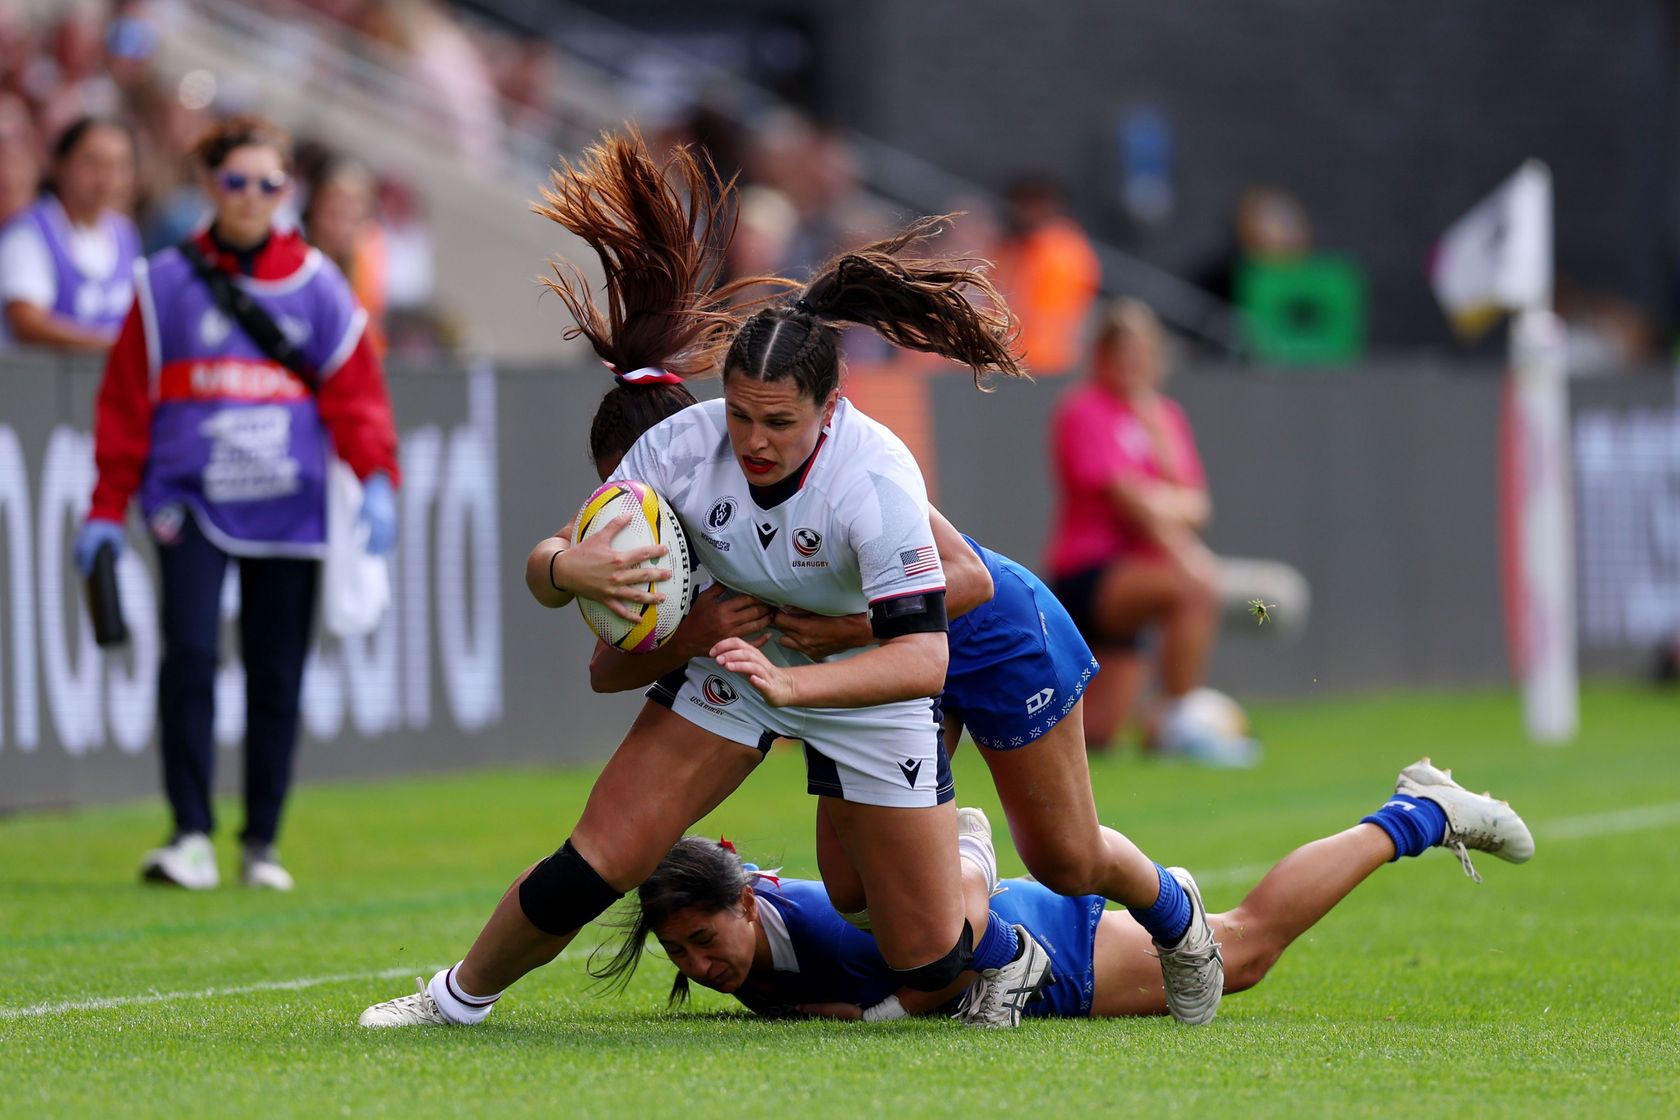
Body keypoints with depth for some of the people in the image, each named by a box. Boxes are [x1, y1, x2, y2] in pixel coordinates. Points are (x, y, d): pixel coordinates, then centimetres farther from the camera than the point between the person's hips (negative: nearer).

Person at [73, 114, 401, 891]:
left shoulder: (316, 286, 8)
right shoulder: (166, 284, 4)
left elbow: (355, 392, 7)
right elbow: (125, 402, 7)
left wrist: (378, 479, -10)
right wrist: (107, 511, 4)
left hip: (288, 507, 2)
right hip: (190, 500, -2)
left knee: (277, 675, 5)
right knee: (189, 651, -17)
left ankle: (262, 842, 16)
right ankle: (191, 835, -13)